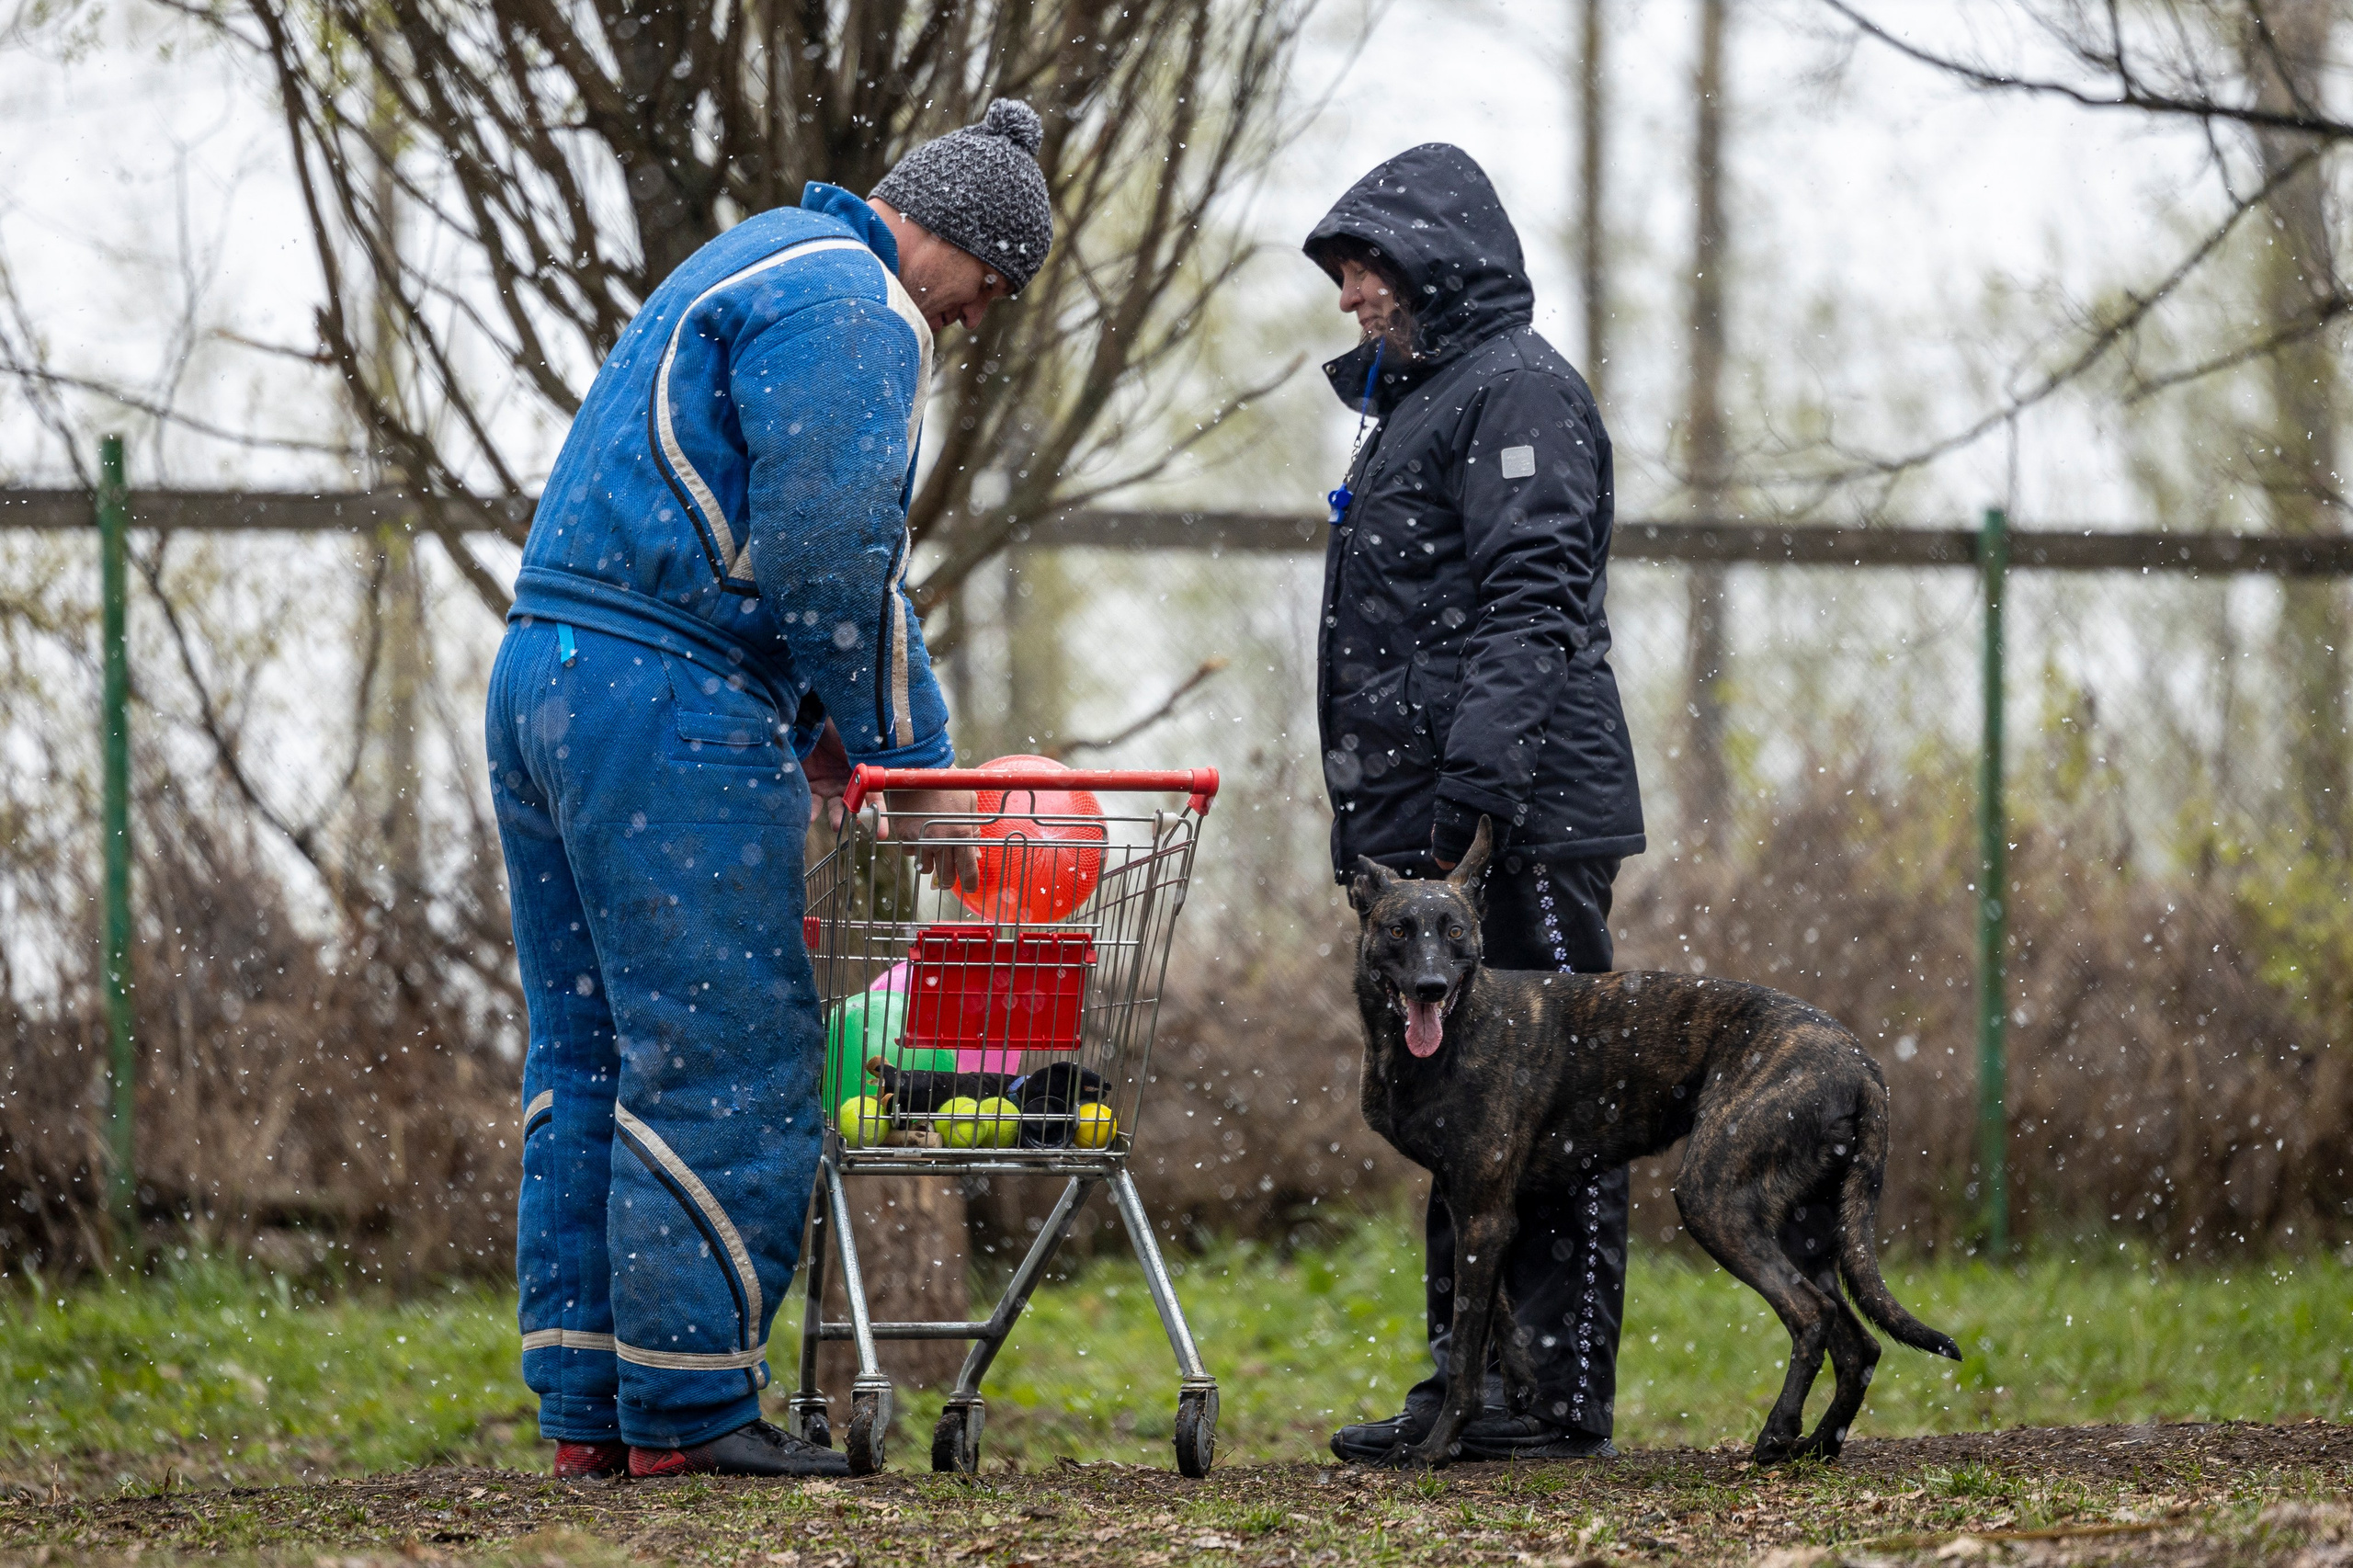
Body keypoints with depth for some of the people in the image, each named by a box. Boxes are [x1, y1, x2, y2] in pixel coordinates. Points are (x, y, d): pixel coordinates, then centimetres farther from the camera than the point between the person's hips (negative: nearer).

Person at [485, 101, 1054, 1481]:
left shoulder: (751, 267, 26)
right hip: (674, 705, -10)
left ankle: (586, 1405, 12)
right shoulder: (851, 308, -8)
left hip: (546, 679, 10)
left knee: (588, 1056, 11)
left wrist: (824, 733, 21)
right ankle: (689, 1407, -5)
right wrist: (913, 759, -4)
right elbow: (830, 561, -15)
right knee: (726, 1059, -6)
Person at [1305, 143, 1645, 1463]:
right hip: (1431, 820, 10)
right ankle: (1470, 1385, 15)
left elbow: (1530, 608, -19)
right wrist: (1395, 814, 22)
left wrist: (1474, 785, -27)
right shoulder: (1418, 399, 24)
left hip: (1526, 815, -10)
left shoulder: (1520, 391, -8)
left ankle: (1561, 1393, -9)